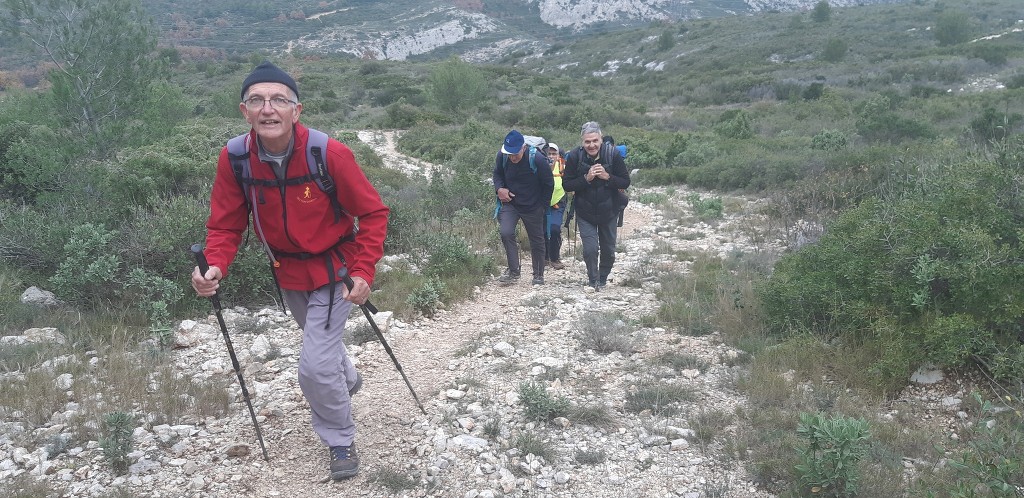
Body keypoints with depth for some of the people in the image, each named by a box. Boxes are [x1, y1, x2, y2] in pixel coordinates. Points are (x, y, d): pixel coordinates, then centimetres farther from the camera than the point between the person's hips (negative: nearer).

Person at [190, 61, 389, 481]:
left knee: (315, 366, -11)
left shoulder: (330, 154, -27)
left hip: (334, 271, -4)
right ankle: (347, 380, 63)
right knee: (320, 339, 28)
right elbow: (225, 225, -10)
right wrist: (215, 267, -29)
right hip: (288, 273, 4)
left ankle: (340, 440, 17)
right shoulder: (234, 159, -18)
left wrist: (364, 272, -24)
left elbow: (373, 213, -17)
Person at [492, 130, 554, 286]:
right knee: (505, 232, -19)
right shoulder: (502, 156, -13)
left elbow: (548, 185, -9)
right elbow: (497, 174, 8)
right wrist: (500, 188, -11)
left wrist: (542, 206, -5)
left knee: (537, 241, 8)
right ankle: (513, 270, -5)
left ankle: (538, 275, 26)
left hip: (533, 207, -2)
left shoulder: (537, 159, -22)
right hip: (510, 204, 2)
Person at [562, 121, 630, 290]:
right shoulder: (574, 156, -13)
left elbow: (625, 182, -9)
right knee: (590, 249, -12)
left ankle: (603, 279, 39)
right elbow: (566, 185, -11)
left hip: (609, 212, 1)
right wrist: (586, 178, -25)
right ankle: (593, 281, 11)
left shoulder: (613, 154, -14)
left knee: (608, 251, 14)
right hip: (585, 213, -1)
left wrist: (607, 177, -25)